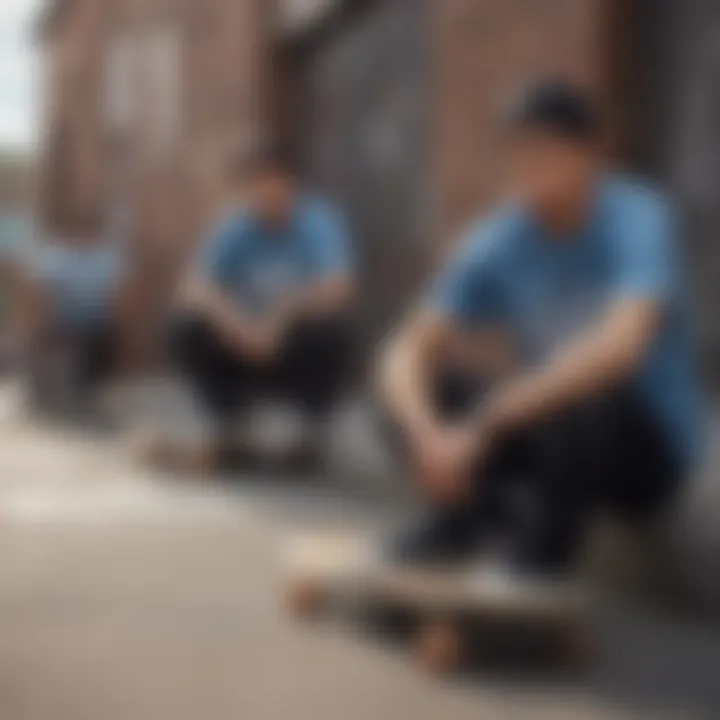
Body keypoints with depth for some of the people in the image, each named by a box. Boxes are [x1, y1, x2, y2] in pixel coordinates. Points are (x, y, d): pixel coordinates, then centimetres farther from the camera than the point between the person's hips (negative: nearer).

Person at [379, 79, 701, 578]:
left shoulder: (641, 221, -21)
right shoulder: (497, 243, -7)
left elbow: (619, 346, -39)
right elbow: (405, 353, -12)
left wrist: (482, 427, -39)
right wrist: (429, 433, -34)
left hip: (647, 449, -3)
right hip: (547, 428, 4)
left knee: (578, 394, -35)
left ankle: (549, 540, -12)